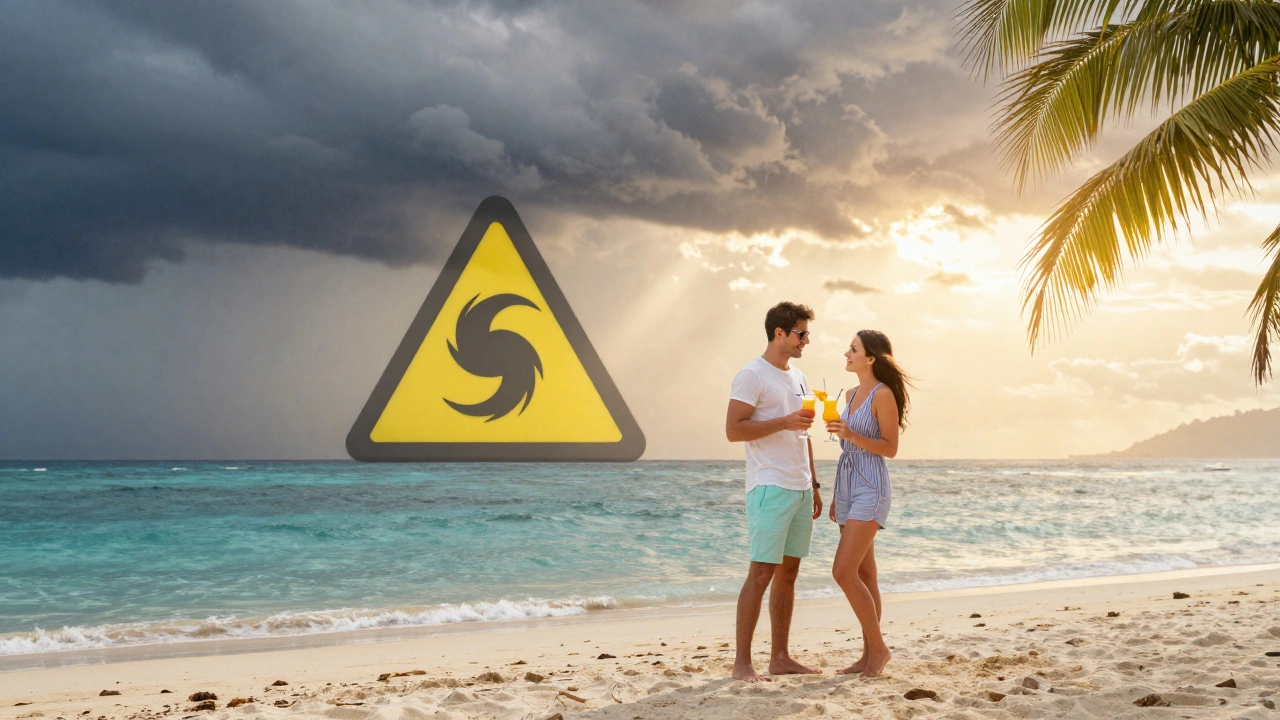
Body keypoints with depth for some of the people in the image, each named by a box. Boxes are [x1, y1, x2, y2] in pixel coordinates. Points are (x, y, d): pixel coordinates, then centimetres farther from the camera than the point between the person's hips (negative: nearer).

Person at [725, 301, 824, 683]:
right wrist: (784, 422, -19)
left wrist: (814, 485, 18)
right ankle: (742, 661, -2)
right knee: (761, 572, -8)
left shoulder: (798, 378, 18)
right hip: (770, 489, -8)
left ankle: (780, 657, 15)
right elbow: (733, 430, -14)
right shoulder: (752, 375, -8)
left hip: (800, 490, 8)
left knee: (788, 572, 9)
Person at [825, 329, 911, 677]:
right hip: (847, 488, 9)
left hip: (870, 491, -9)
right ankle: (869, 655, 15)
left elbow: (890, 448, -11)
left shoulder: (883, 394, -10)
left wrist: (852, 435, -23)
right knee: (863, 575, 10)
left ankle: (878, 647, 0)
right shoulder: (851, 394, 14)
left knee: (844, 572, -14)